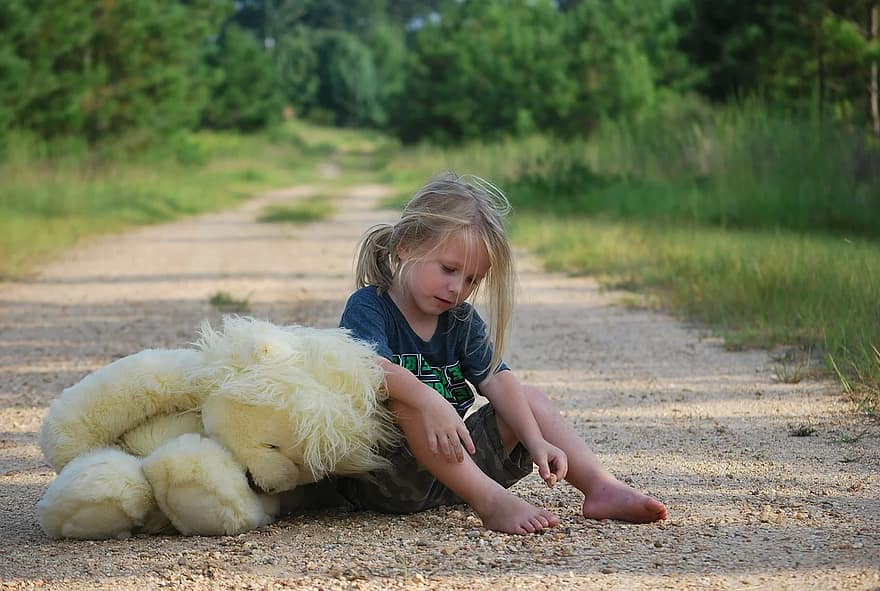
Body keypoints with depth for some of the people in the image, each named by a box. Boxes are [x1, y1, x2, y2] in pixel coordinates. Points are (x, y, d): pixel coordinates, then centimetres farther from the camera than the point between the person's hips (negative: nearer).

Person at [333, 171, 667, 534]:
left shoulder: (460, 320, 10)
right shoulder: (368, 307, -9)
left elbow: (497, 381, -3)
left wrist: (536, 442, -19)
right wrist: (429, 401, -49)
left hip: (452, 466, 7)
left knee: (530, 398, 4)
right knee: (401, 403, -34)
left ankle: (602, 488, -11)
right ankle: (493, 502, -42)